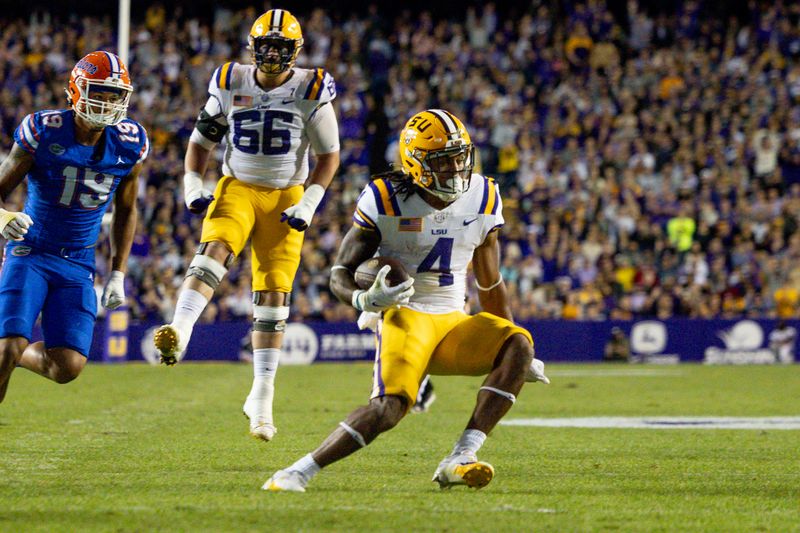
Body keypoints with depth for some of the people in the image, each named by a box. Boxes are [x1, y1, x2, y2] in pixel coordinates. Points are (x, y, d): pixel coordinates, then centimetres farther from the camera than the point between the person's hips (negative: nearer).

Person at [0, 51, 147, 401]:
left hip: (78, 264, 3)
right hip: (31, 252, -3)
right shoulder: (43, 131, -13)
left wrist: (118, 274, 8)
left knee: (68, 366, -8)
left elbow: (126, 212, 12)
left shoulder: (129, 144, -3)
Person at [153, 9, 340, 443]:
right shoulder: (230, 85, 0)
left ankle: (261, 395, 4)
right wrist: (193, 186, -5)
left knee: (273, 293, -3)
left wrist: (309, 204, -9)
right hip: (237, 188, 0)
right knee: (214, 248, -29)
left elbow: (328, 155, 2)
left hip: (285, 196, 0)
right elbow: (201, 141, 11)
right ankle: (177, 334, -47)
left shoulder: (311, 91, -5)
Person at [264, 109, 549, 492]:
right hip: (406, 317, -5)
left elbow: (490, 284, 18)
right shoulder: (386, 202, -9)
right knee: (389, 406, -29)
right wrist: (365, 300, -30)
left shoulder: (482, 199, 5)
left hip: (453, 323, 5)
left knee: (518, 344, -24)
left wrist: (514, 353, 21)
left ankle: (459, 461, -30)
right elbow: (340, 275, -6)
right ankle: (299, 472, -19)